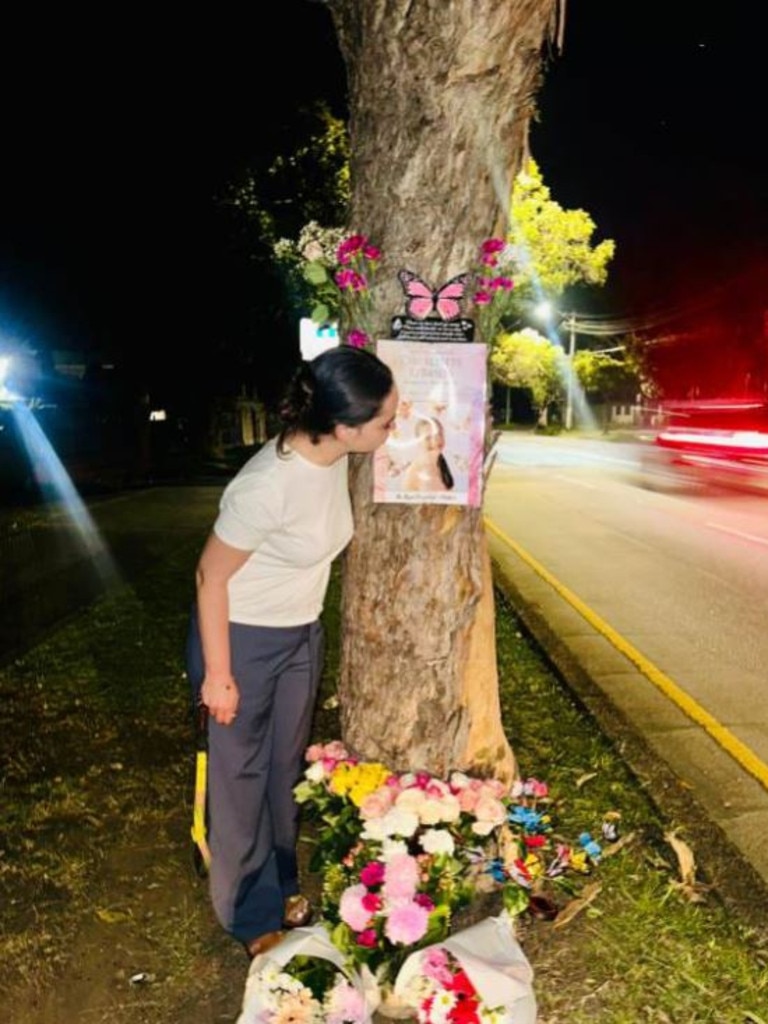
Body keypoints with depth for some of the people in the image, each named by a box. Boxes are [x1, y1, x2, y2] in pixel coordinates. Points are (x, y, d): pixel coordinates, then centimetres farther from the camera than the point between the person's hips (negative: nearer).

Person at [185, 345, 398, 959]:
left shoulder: (333, 456, -12)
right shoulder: (269, 485, -33)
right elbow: (211, 576, -21)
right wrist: (218, 675, -15)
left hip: (303, 635, 7)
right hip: (242, 641, -7)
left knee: (288, 768, 21)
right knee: (242, 776, 11)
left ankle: (283, 888, 43)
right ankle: (251, 919, 33)